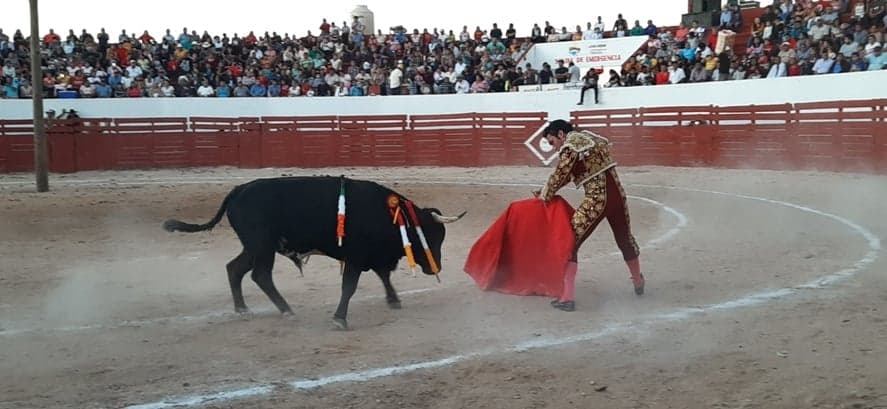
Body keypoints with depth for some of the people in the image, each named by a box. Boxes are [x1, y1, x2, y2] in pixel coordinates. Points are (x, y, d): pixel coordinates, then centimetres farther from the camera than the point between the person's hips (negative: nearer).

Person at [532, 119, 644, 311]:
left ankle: (567, 297, -5)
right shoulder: (589, 136, 19)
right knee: (625, 239, 28)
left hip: (596, 200, -8)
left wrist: (545, 195, 17)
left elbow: (559, 176, -1)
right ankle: (638, 283, 48)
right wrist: (547, 191, 25)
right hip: (617, 194, 8)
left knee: (570, 243, 0)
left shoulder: (570, 147, -7)